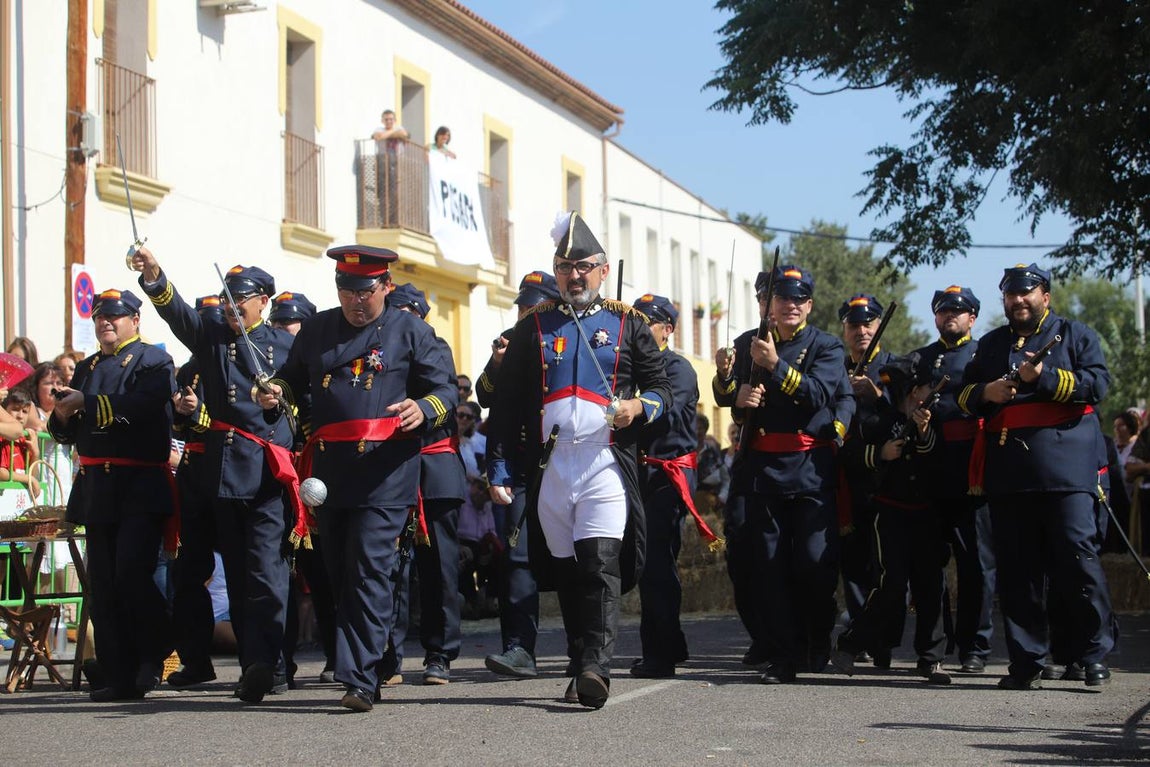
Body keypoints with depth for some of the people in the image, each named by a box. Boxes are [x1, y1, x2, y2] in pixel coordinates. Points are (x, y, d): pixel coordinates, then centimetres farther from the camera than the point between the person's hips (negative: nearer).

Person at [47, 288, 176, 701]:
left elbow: (140, 407, -19)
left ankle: (154, 652, 4)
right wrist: (62, 415, -3)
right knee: (104, 586, 4)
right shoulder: (87, 368, 21)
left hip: (141, 488, -7)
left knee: (131, 574, -16)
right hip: (96, 490, 7)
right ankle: (121, 678, 8)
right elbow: (64, 432, 19)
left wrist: (86, 402, -14)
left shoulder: (153, 361, 0)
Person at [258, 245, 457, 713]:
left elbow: (445, 389, 4)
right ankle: (365, 662, 23)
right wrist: (279, 392, 3)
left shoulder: (411, 332, 5)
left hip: (385, 472, -5)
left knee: (369, 571, -12)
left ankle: (360, 679, -13)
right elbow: (294, 378, 26)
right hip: (327, 471, 5)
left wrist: (424, 409, -18)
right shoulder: (317, 330, 16)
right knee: (339, 574, 9)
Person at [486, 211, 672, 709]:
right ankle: (582, 671, 16)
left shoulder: (627, 324, 11)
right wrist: (499, 471, 3)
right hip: (549, 468, 3)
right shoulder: (533, 328, 12)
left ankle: (595, 669, -22)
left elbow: (662, 386, 13)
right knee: (566, 572, 7)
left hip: (606, 465, -2)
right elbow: (506, 407, 10)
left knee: (601, 566, -16)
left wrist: (641, 407, -10)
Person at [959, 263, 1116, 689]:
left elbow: (1097, 383, -3)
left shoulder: (1075, 335, 10)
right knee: (1016, 569, 2)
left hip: (1066, 467, -4)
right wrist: (986, 392, -2)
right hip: (1007, 473, 4)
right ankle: (1026, 662, 7)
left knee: (1077, 558, -9)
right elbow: (964, 395, 21)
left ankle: (1095, 655, 1)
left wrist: (1044, 376, -15)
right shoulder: (990, 345, 22)